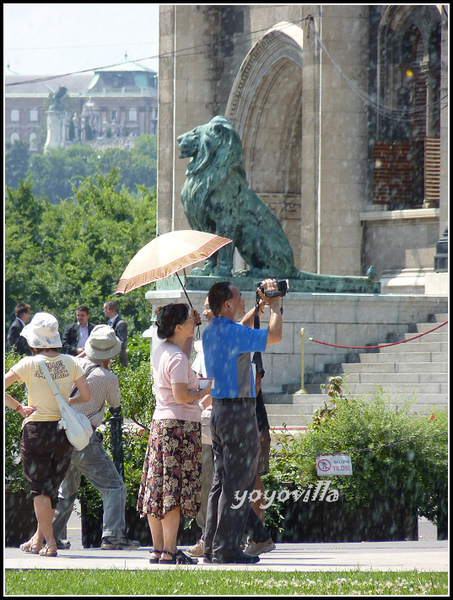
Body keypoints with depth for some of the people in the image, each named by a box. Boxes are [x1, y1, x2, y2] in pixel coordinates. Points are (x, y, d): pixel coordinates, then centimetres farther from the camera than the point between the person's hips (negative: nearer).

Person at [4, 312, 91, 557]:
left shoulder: (29, 364, -8)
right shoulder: (70, 363, -1)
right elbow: (86, 395, 0)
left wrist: (18, 407, -4)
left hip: (35, 429, -3)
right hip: (63, 429, 3)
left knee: (39, 488, 2)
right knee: (51, 488, 15)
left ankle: (49, 542, -4)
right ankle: (38, 539, 24)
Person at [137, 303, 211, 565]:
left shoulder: (161, 351, 12)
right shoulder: (177, 359, -15)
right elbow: (181, 396, -22)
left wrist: (193, 328, 29)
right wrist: (207, 391, -7)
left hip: (160, 423, 9)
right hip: (180, 425, -9)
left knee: (158, 489, 8)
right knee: (175, 491, -7)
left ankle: (158, 549, 12)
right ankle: (169, 551, -8)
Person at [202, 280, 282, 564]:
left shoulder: (211, 332, 13)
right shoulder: (233, 333, -16)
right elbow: (274, 335, -14)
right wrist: (274, 304, -1)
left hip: (219, 410, 9)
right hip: (238, 411, -9)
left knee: (221, 481, 13)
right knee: (238, 484, -6)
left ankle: (212, 546, 14)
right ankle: (226, 549, -7)